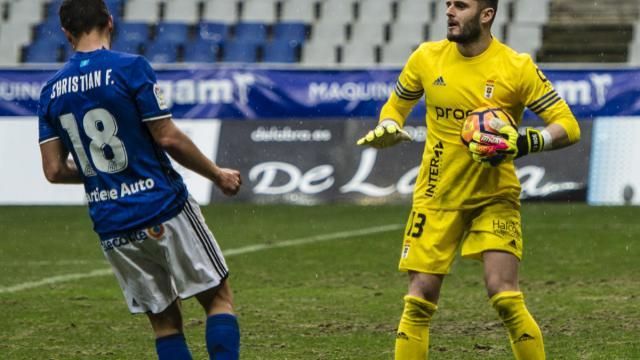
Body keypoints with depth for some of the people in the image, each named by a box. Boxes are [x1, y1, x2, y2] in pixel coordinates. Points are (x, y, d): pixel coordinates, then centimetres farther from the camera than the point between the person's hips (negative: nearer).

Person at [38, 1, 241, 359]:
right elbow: (169, 138, -11)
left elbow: (54, 170, 5)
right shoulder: (130, 67, -9)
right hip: (164, 210, -5)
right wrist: (218, 174, 2)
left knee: (165, 321, 13)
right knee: (219, 298, 6)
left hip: (111, 226, 5)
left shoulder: (51, 91, 5)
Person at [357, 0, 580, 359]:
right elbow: (396, 105, 17)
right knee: (420, 298, -1)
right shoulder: (427, 58, -1)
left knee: (504, 295, -15)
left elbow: (568, 126, -10)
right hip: (437, 197, 3)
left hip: (495, 198, -3)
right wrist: (387, 128, -6)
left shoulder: (517, 68, -11)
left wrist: (525, 143, -27)